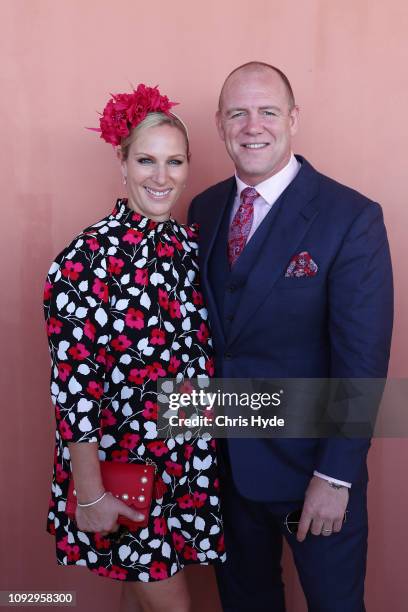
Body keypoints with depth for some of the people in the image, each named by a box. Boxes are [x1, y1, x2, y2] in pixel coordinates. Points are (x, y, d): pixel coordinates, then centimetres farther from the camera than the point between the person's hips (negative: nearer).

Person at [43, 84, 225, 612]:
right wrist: (89, 496, -14)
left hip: (189, 462, 5)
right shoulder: (87, 258, -19)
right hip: (120, 464, -5)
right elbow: (73, 386, -18)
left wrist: (208, 452, 10)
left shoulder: (190, 246, 0)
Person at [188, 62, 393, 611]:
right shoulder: (204, 209, 2)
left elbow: (362, 360, -16)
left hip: (311, 464, -4)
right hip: (225, 457, 5)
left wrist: (335, 477, -16)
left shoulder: (351, 218, -15)